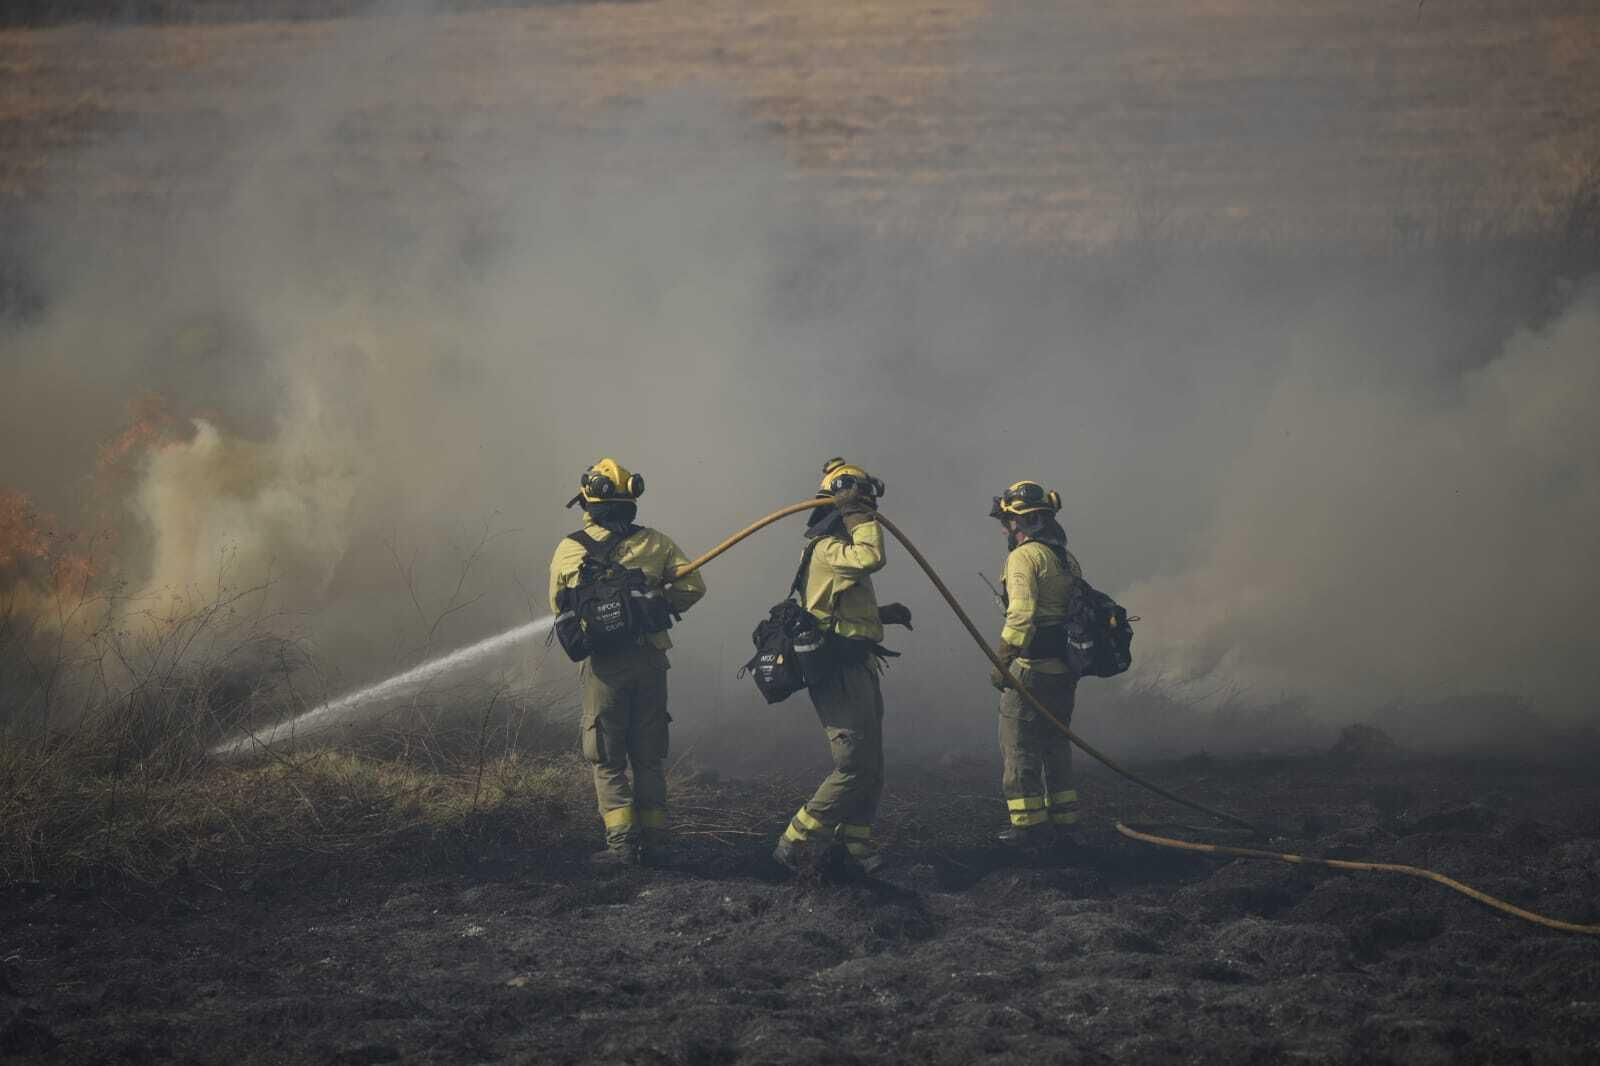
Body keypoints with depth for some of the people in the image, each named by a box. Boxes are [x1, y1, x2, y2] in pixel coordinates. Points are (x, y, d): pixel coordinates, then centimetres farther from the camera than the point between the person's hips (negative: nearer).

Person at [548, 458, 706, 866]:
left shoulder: (569, 550, 0)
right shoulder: (656, 543, 3)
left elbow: (559, 608, 10)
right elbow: (692, 585, -3)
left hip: (604, 664, -2)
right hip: (650, 660, 2)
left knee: (608, 759, 5)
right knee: (649, 756, 11)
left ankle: (621, 841, -5)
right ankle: (653, 842, 10)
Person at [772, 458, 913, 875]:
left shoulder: (837, 547, 20)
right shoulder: (828, 548, -13)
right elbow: (871, 558, -35)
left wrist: (882, 614, 16)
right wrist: (862, 519, -20)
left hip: (856, 671, 11)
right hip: (840, 673, -11)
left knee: (869, 768, 13)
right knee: (855, 767, -12)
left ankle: (855, 845, 19)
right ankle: (795, 845, -8)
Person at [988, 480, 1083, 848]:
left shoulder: (1024, 557, -12)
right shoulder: (1067, 559, 15)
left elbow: (1022, 614, -22)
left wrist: (1002, 659, -21)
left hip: (1031, 667, -8)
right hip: (1066, 668, 8)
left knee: (1019, 745, 0)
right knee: (1055, 743, 17)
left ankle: (1028, 824, -1)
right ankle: (1062, 822, 20)